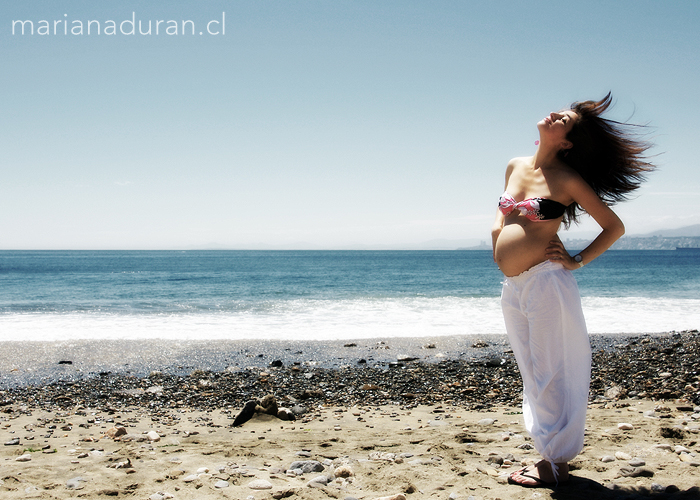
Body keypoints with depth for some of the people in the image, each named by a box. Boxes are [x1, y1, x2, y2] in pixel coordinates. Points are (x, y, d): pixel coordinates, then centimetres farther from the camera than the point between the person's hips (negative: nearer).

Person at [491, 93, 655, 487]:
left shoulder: (567, 179, -7)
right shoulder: (515, 166, 9)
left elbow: (615, 226, -2)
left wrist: (578, 261, -6)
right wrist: (497, 227, 12)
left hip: (546, 283, -7)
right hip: (512, 288, 7)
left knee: (551, 374, 1)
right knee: (533, 374, 14)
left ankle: (555, 462, 13)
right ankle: (550, 450, 27)